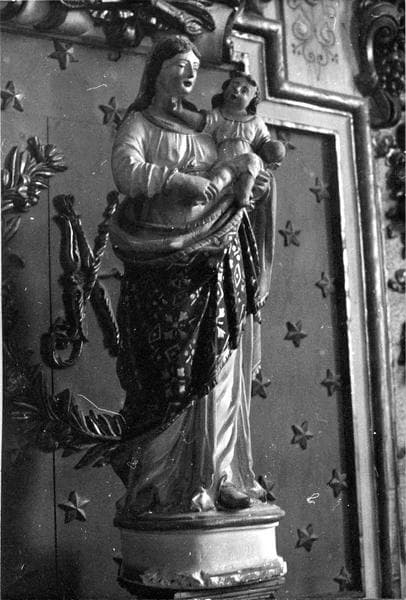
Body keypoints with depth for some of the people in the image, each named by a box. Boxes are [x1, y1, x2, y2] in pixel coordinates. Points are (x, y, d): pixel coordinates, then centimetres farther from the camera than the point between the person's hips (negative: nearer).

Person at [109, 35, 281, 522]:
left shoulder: (204, 126, 23)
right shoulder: (139, 123, 8)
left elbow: (225, 184, 29)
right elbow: (125, 171, -11)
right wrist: (181, 179, -19)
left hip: (215, 258, 5)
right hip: (163, 263, -5)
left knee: (215, 368, -1)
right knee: (169, 371, -8)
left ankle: (217, 477, 3)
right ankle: (162, 484, -2)